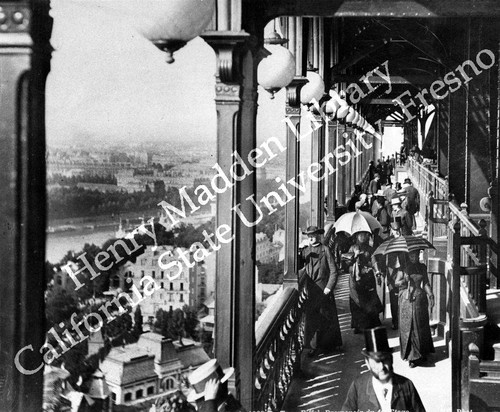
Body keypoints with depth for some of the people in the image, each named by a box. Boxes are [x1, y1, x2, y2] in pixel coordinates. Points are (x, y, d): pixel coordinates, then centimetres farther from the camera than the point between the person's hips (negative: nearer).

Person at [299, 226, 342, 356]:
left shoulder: (325, 250, -3)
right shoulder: (305, 251, 8)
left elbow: (334, 271, -4)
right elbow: (301, 269, 8)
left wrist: (329, 287, -11)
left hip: (324, 289, -3)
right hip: (311, 290, 3)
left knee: (327, 317, 6)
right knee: (311, 317, 0)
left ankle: (329, 344, 21)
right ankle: (314, 346, 7)